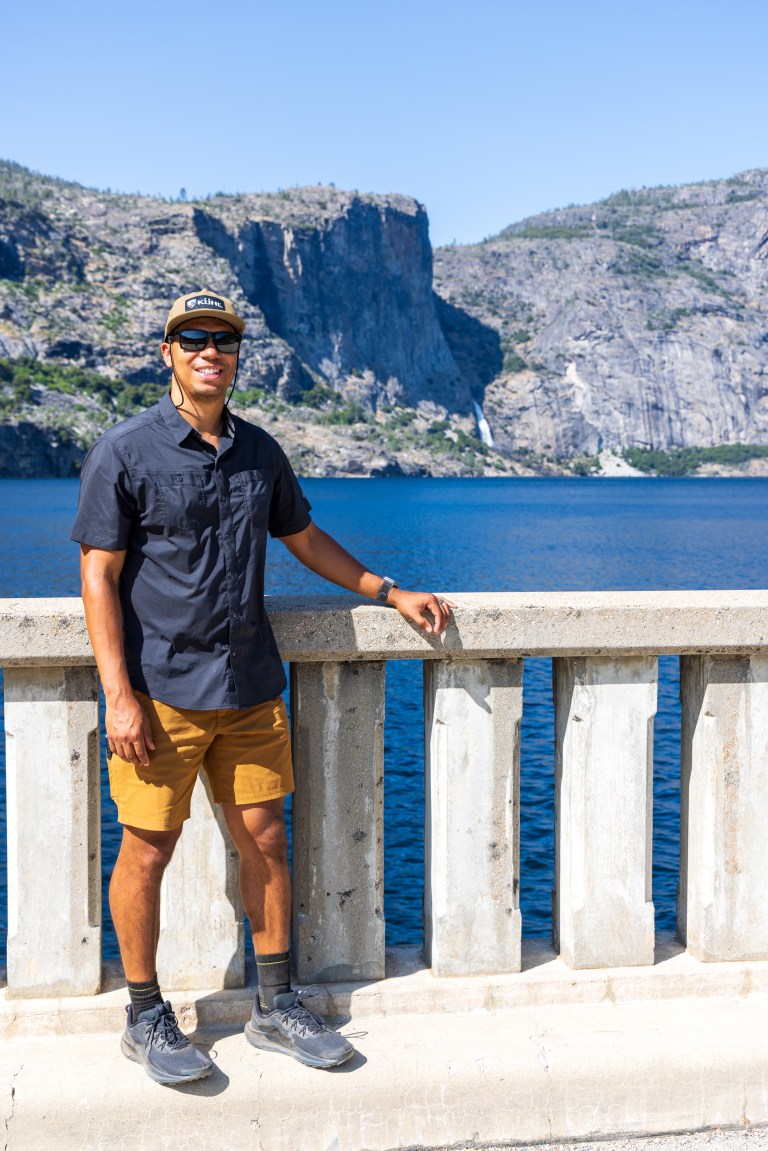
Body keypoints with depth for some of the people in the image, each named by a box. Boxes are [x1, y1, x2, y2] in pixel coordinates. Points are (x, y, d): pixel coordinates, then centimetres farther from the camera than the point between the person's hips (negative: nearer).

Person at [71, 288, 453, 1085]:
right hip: (162, 692, -4)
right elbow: (99, 578, -9)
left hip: (249, 689, 5)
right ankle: (145, 1018, 21)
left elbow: (305, 540, 23)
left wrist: (390, 592, 20)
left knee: (265, 841, 8)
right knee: (148, 848, 3)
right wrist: (119, 696, -15)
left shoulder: (260, 452, 10)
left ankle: (275, 1008, 22)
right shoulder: (124, 453, -6)